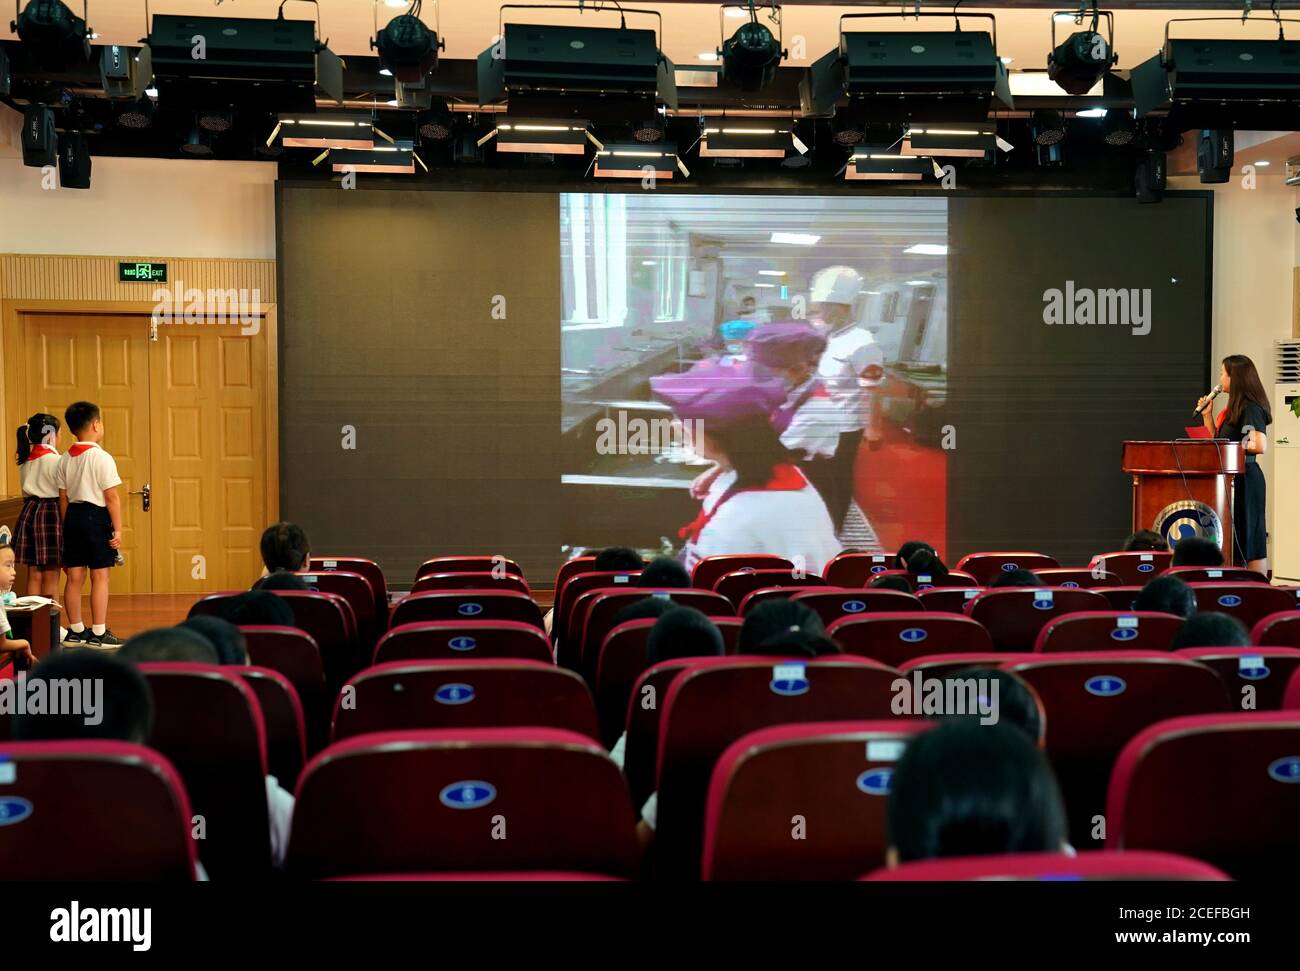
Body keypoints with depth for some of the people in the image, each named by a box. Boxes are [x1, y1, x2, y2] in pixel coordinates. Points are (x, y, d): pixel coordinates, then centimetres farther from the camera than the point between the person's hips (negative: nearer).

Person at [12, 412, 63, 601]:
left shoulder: (25, 460, 10)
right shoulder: (55, 460, -12)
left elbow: (27, 489, 12)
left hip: (29, 513, 7)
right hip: (51, 514, -7)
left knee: (34, 575, 11)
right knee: (51, 576, 0)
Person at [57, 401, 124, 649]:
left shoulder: (65, 459, 8)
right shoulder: (102, 457, -12)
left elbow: (63, 498, 10)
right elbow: (112, 497, -14)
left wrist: (68, 525, 17)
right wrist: (117, 529, -10)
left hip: (73, 517, 7)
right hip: (96, 517, -7)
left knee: (75, 576, 11)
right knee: (100, 576, -1)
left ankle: (76, 631, 20)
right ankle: (98, 634, 1)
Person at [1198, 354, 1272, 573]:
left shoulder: (1250, 409, -14)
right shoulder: (1234, 407, 15)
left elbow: (1260, 446, -25)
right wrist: (1207, 415, 12)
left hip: (1245, 479, -10)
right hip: (1231, 478, 10)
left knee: (1250, 539, -5)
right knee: (1234, 539, 10)